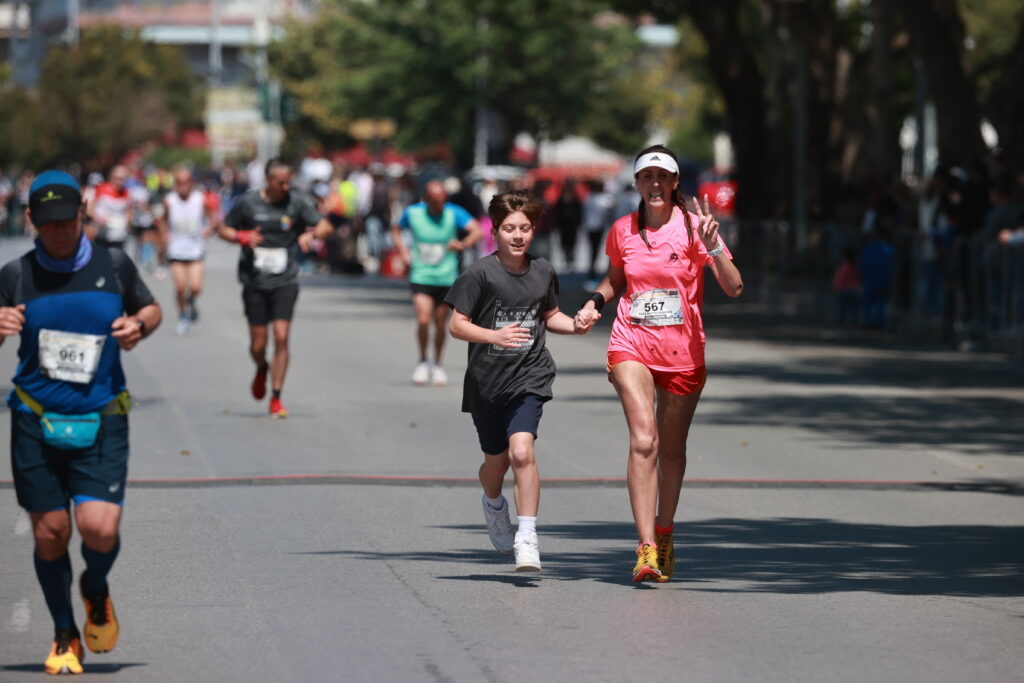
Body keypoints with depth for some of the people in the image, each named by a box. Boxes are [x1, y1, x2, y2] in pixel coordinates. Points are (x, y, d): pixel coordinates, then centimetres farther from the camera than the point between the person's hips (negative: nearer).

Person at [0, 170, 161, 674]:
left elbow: (151, 308, 18)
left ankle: (96, 590, 22)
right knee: (50, 533, 2)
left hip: (101, 424, 0)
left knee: (101, 529, -14)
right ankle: (65, 637, 23)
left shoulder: (114, 266, 3)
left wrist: (139, 325, -5)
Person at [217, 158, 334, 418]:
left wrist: (311, 234, -23)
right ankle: (261, 370, 39)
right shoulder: (247, 202, -2)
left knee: (281, 337, -11)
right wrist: (243, 237, -14)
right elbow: (223, 229, 7)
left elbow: (326, 226, -1)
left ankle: (276, 399, -2)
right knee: (258, 345, 2)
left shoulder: (296, 202, -1)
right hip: (254, 282, 0)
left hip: (285, 282, 0)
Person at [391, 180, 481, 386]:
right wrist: (403, 250, -2)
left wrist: (463, 244, -40)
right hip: (420, 276, 0)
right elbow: (396, 229, 15)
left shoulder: (454, 213, -9)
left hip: (446, 277, 0)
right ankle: (423, 362, 7)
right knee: (423, 320, -15)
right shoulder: (412, 213, -5)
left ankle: (437, 365, 28)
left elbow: (477, 231, -20)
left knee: (440, 325, 6)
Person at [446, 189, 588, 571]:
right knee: (496, 460, 15)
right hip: (486, 381, 0)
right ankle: (494, 505, 50)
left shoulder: (543, 273, 2)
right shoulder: (480, 274, -10)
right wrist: (495, 335, -26)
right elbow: (457, 325, -10)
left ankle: (527, 539, -18)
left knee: (522, 451, -20)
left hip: (529, 378, 0)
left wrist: (575, 325, 0)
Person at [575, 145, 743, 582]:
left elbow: (734, 288, -12)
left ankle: (664, 534, 34)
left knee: (671, 450, 10)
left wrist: (713, 247, -26)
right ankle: (646, 549, -23)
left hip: (684, 351, 0)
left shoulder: (693, 226, -6)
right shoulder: (623, 230, 3)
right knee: (643, 439, -18)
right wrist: (595, 302, 3)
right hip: (632, 345, 0)